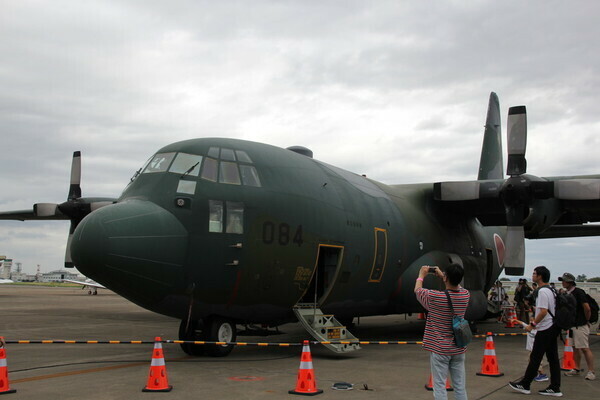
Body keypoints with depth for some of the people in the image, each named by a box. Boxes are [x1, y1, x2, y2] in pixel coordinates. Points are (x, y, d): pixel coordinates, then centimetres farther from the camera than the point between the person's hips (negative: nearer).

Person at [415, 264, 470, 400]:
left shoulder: (434, 297, -18)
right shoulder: (465, 295, -5)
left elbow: (417, 290, 3)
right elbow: (457, 286, 21)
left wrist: (422, 274, 20)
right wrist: (440, 275, 28)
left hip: (439, 349, -4)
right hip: (458, 349, 5)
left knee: (440, 386, 0)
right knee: (460, 386, 10)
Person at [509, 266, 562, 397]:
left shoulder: (542, 291, -17)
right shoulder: (551, 290, 14)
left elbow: (543, 311, -24)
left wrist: (532, 324, -16)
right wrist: (535, 322, 21)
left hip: (545, 329, -10)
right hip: (553, 328, 10)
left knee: (535, 358, -3)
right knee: (553, 358, 9)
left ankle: (525, 385, 4)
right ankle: (555, 388, 12)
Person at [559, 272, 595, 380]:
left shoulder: (578, 292, -15)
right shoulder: (567, 293, 11)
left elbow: (587, 308, -18)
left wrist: (587, 320, -6)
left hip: (581, 325, -9)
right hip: (572, 325, 9)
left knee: (585, 348, -8)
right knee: (575, 347, 14)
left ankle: (591, 371, -2)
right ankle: (577, 369, 23)